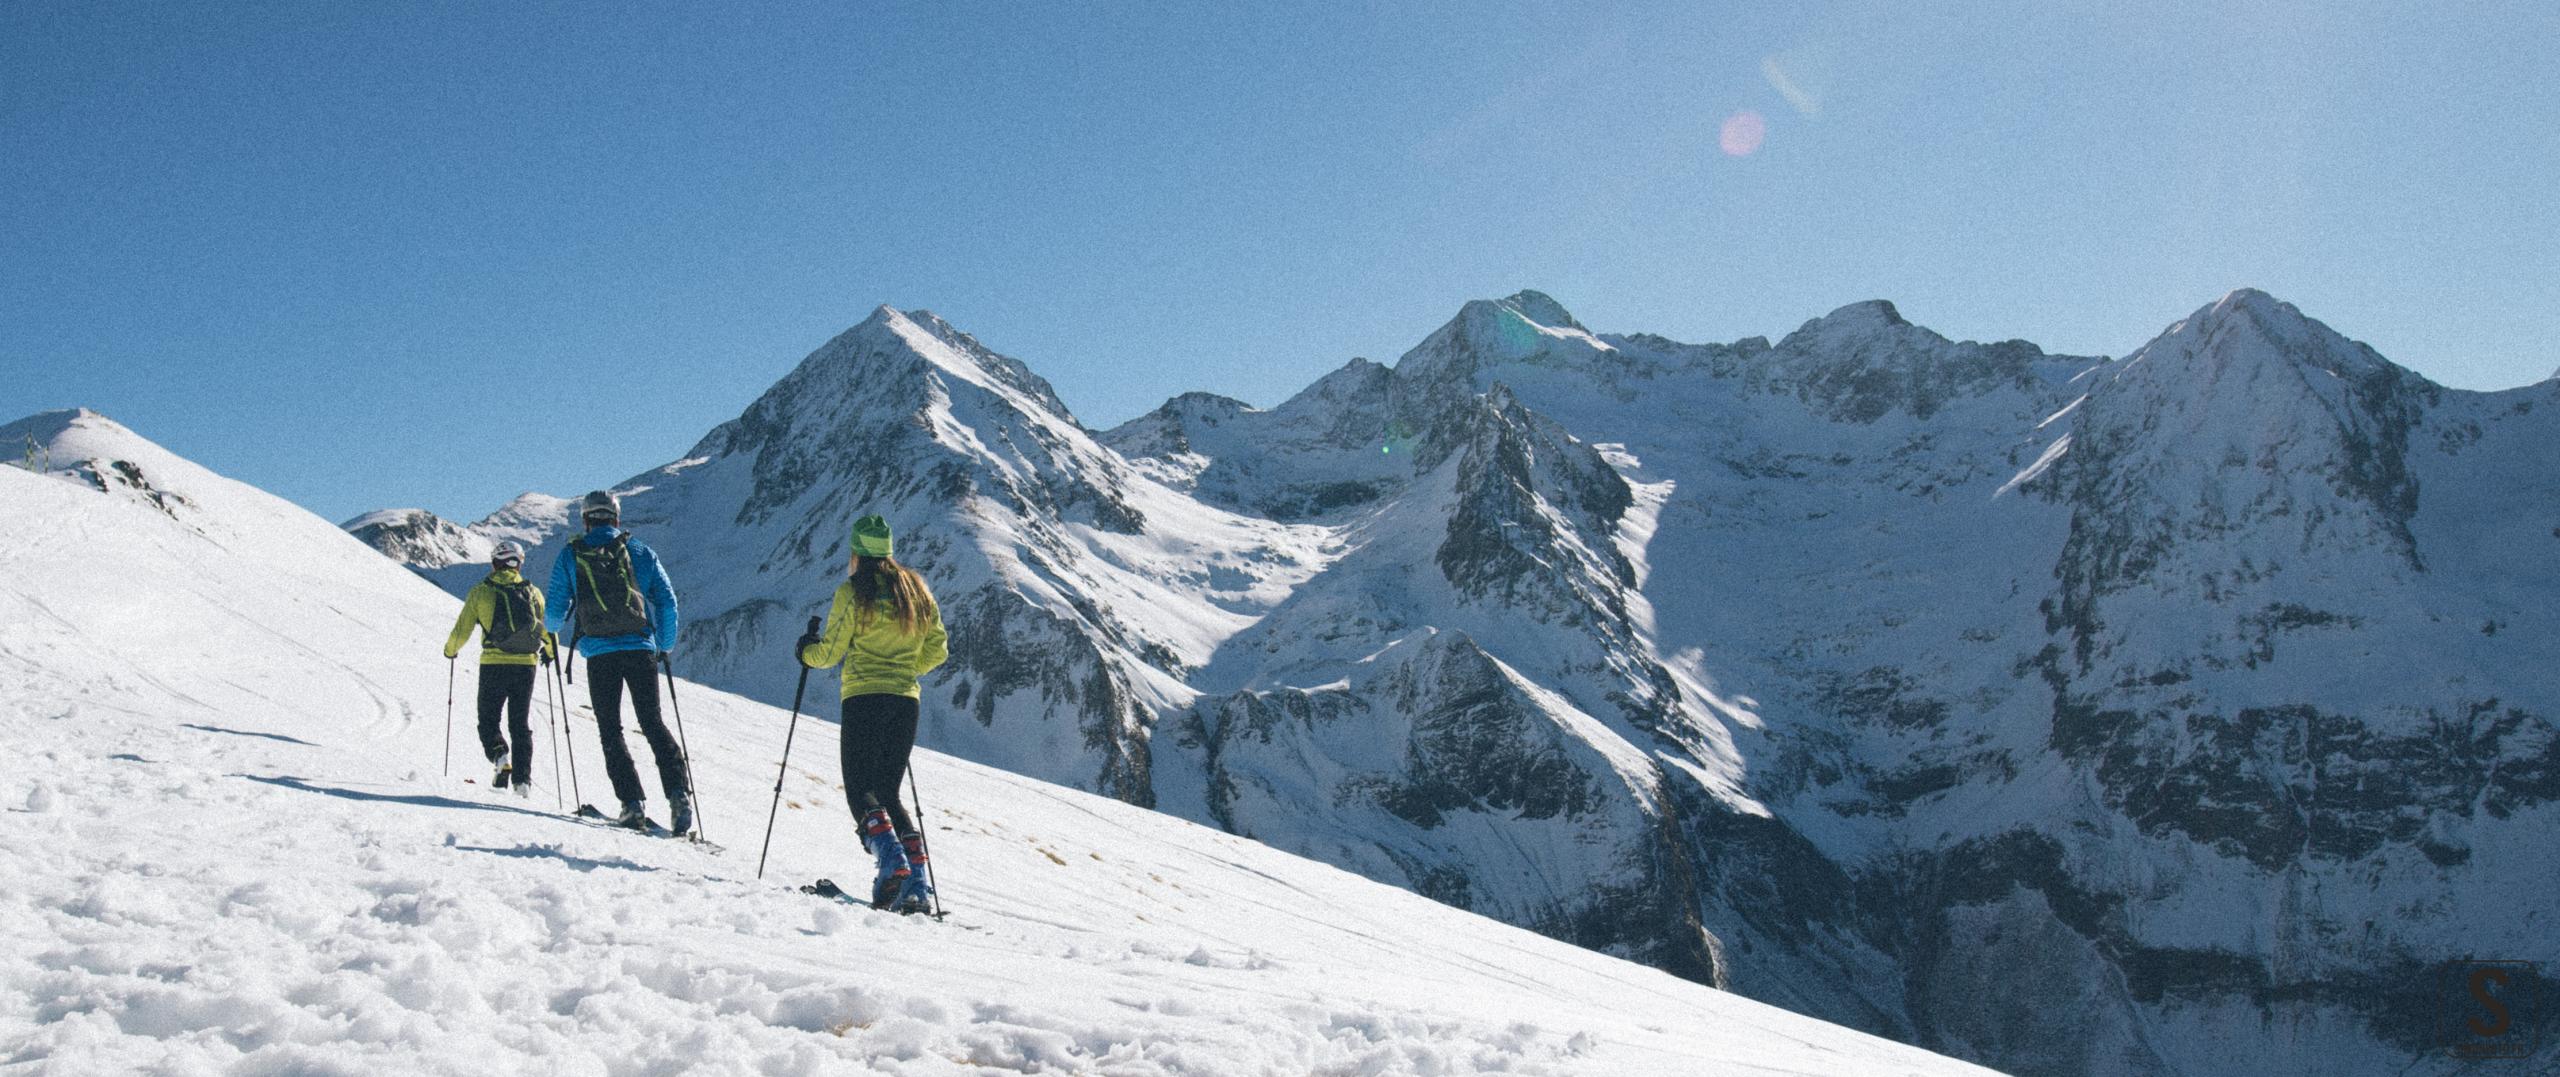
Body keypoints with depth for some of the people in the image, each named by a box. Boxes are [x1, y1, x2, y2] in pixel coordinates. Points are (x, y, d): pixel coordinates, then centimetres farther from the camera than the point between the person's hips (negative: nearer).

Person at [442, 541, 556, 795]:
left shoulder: (481, 591, 0)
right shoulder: (532, 592, 6)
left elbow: (462, 630, 2)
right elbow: (549, 628, 9)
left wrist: (450, 649, 23)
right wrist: (549, 653, 30)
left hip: (493, 665, -2)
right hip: (526, 665, 2)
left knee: (488, 720, 12)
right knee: (521, 724, 11)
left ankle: (500, 756, -16)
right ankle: (523, 779, 4)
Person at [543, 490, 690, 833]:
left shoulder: (569, 556, 5)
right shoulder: (640, 550, 8)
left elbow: (556, 610, 6)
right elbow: (667, 600, 7)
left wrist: (551, 627, 31)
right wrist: (665, 646, 18)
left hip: (600, 654, -1)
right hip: (641, 649, 1)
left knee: (611, 731, 8)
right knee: (652, 723, 9)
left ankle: (633, 802, -4)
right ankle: (679, 792, -8)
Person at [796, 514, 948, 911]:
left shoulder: (853, 591, -4)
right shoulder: (917, 589, 12)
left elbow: (829, 652, -2)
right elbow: (937, 649, 12)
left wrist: (807, 651, 19)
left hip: (864, 697, -5)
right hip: (906, 699, 5)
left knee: (860, 789, -2)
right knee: (888, 793, 12)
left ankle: (892, 862, -27)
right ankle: (917, 882, -2)